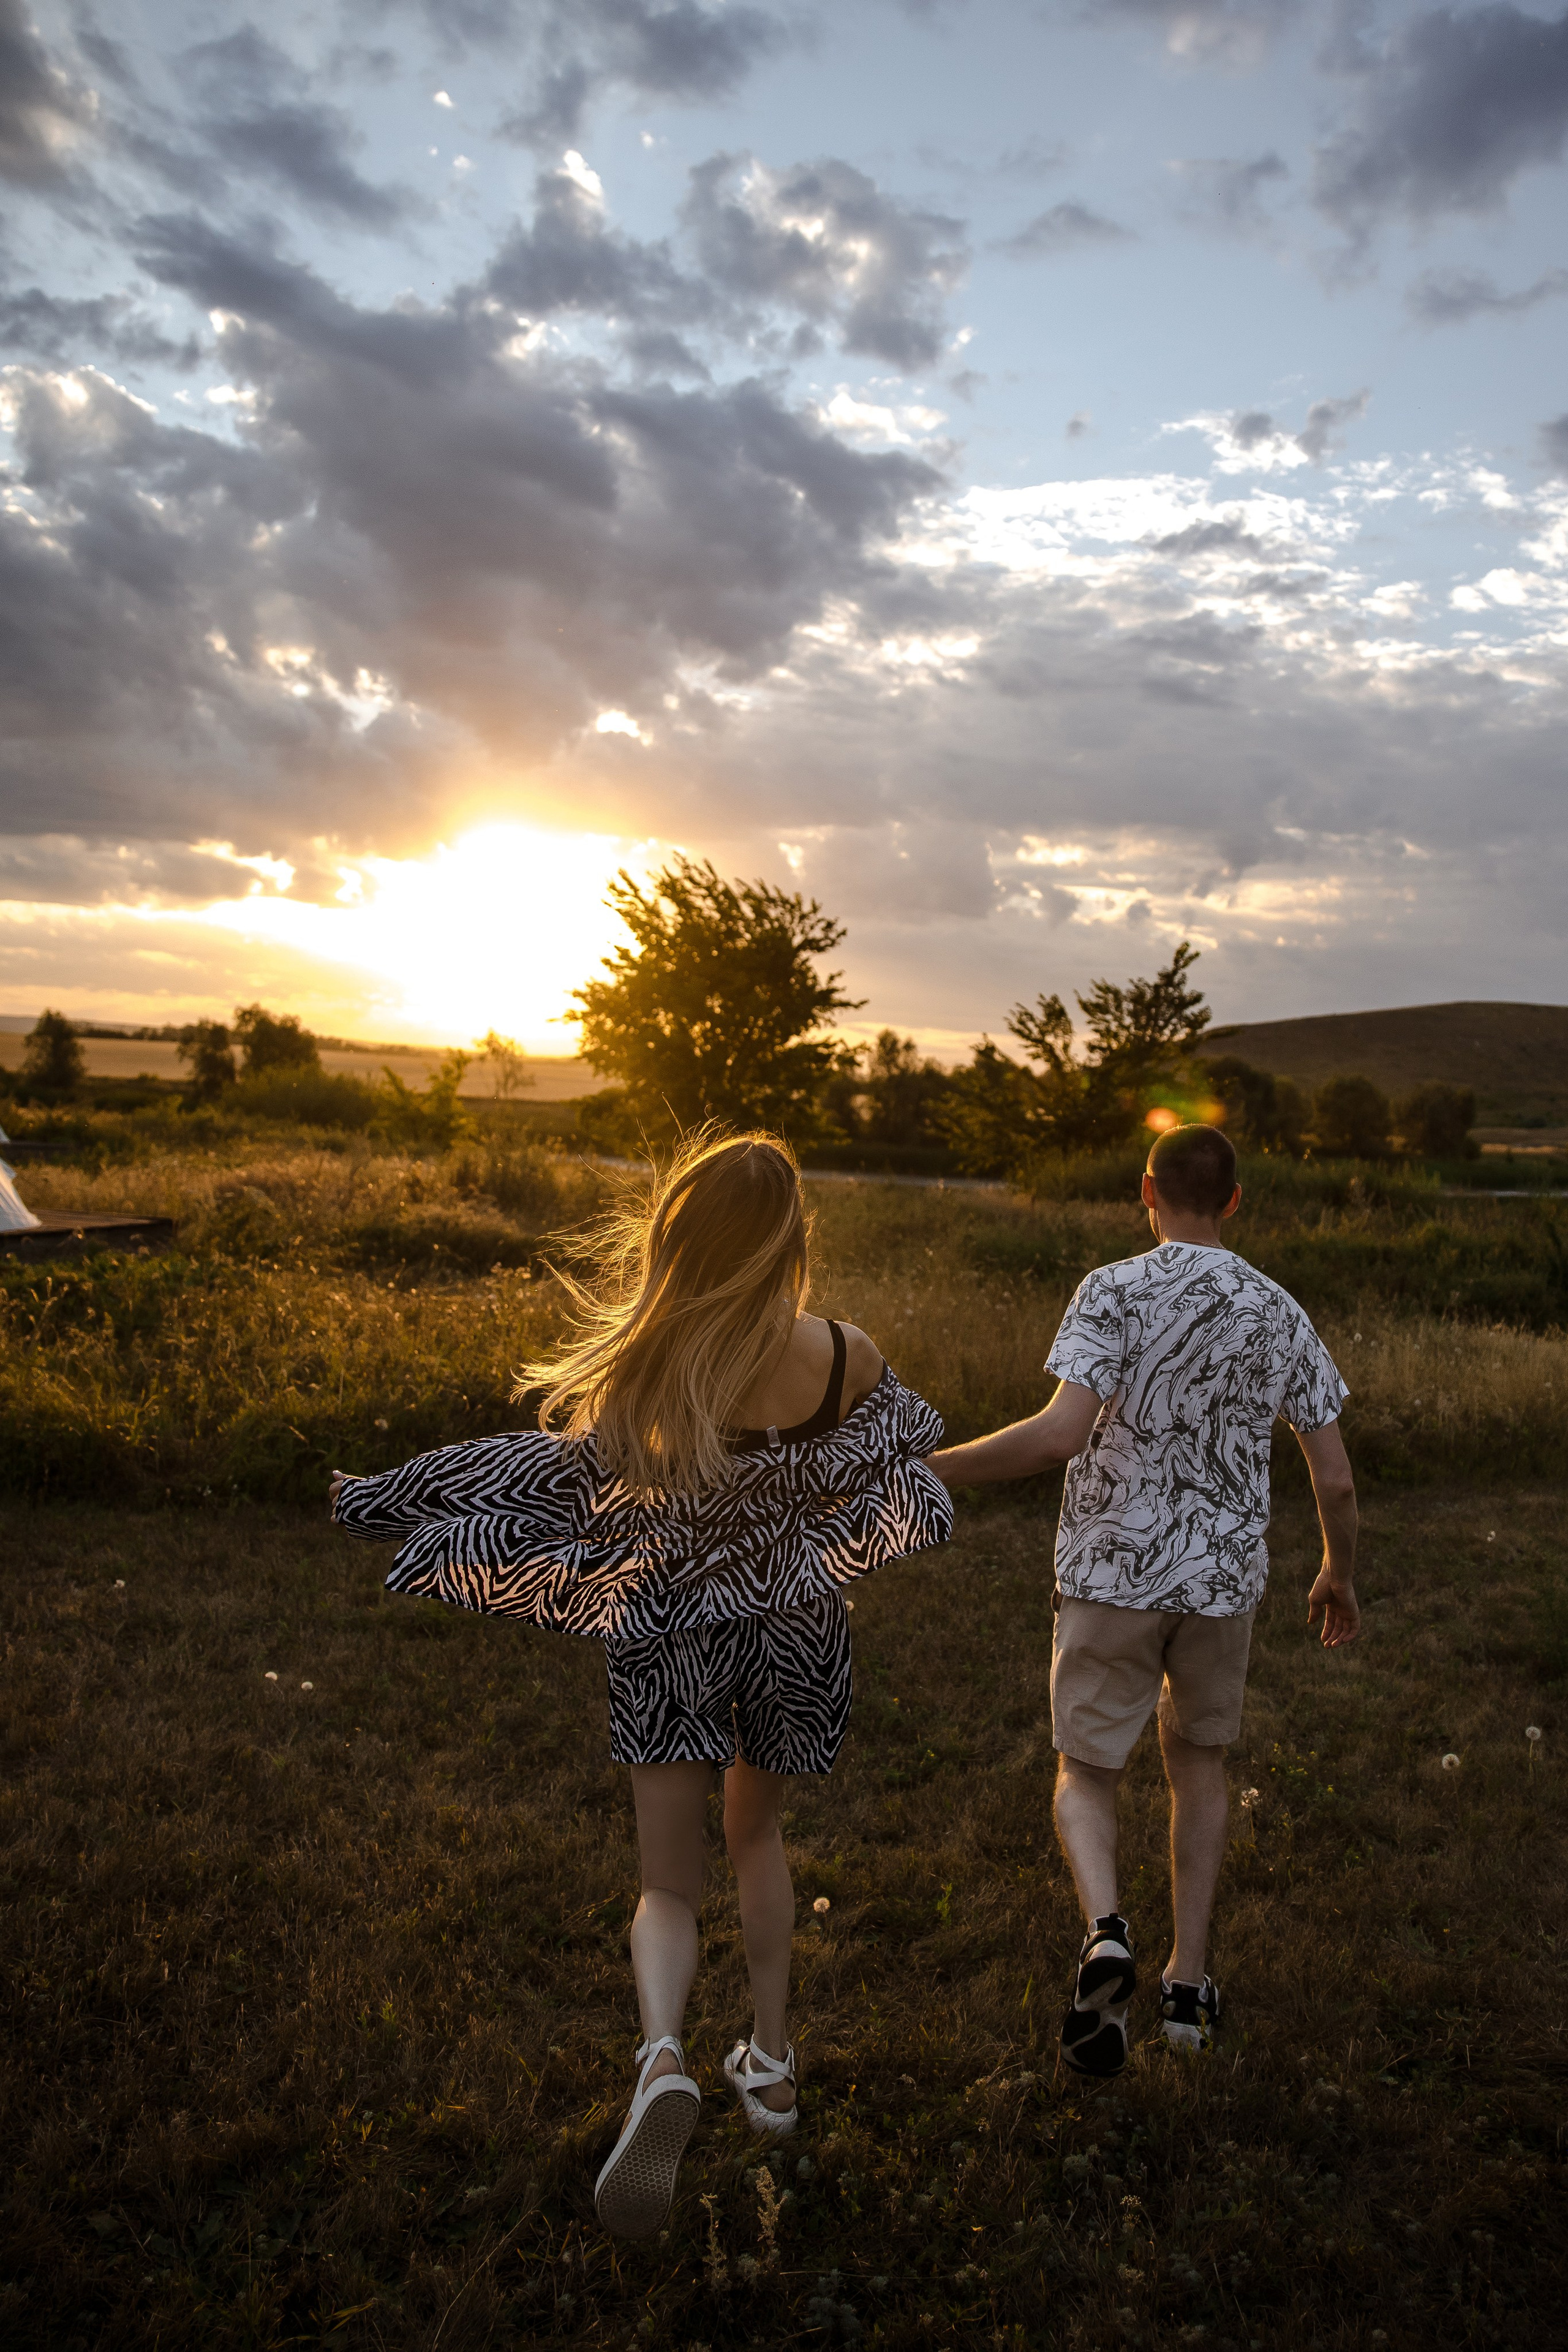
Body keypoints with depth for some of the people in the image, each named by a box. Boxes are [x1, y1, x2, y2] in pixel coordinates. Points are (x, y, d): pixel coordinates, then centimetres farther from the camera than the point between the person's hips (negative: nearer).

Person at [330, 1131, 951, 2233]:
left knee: (670, 1883, 11)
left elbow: (546, 1477, -14)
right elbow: (905, 1455, 3)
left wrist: (373, 1497, -2)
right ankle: (771, 2059, 36)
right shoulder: (847, 1356, -15)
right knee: (758, 1830, 28)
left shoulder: (636, 1370, -20)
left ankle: (663, 2060, -15)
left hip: (669, 1641, -2)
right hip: (792, 1635, 2)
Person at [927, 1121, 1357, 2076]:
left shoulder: (1115, 1292, -12)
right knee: (1200, 1759, 26)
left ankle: (1106, 1935, -13)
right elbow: (1336, 1480, 2)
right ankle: (1189, 1982, 26)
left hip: (1112, 1576, -3)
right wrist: (1342, 1577, 19)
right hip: (1225, 1579, 3)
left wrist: (929, 1466, -18)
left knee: (1086, 1772, 15)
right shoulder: (1279, 1314, 0)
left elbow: (1062, 1431, -26)